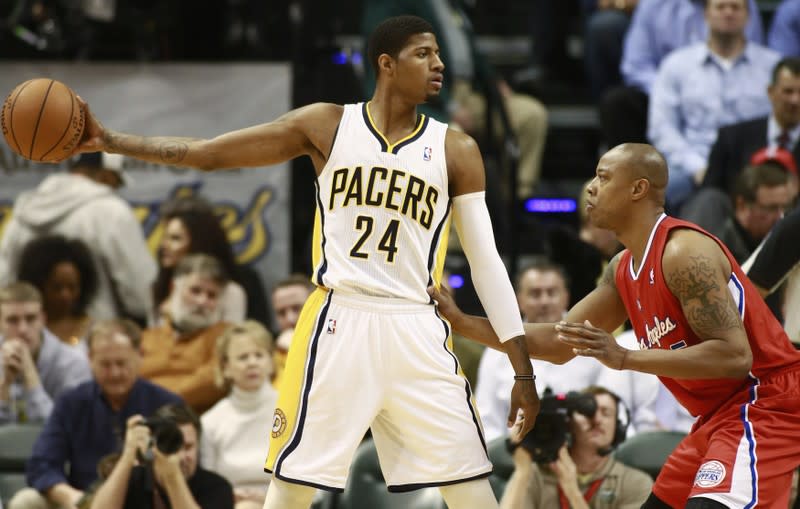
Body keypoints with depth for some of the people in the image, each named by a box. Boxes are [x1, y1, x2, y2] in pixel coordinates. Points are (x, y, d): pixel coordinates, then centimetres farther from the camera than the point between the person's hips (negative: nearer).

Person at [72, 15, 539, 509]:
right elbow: (207, 153, 4)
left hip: (415, 331, 1)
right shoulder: (327, 126, 2)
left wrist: (524, 372, 0)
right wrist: (111, 142, -4)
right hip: (338, 320, -1)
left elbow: (487, 262, 5)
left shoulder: (456, 151, 4)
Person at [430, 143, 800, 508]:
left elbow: (735, 356, -27)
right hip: (721, 412, 11)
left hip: (765, 405, -11)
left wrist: (624, 359, -30)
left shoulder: (684, 252, -20)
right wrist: (460, 321, 9)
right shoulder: (623, 270, 10)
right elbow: (560, 343, 17)